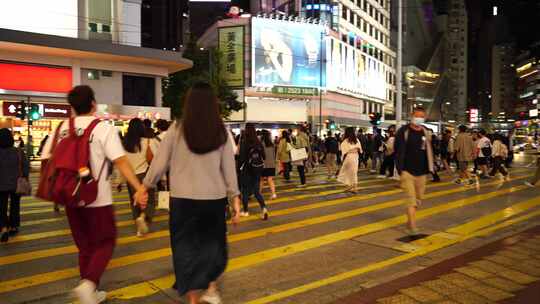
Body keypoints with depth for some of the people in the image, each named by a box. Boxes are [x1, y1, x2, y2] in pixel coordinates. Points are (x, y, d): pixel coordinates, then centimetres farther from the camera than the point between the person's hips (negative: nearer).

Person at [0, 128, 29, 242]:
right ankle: (13, 227, 23)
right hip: (17, 184, 1)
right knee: (15, 205, 15)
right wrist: (24, 178, 5)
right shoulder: (19, 152, -9)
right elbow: (26, 166, -7)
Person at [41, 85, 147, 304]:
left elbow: (46, 160, 7)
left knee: (85, 247, 17)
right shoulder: (103, 128, -10)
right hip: (97, 199, -5)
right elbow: (120, 162, -19)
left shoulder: (61, 129, 4)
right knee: (105, 243, 10)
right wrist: (139, 188, -22)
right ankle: (88, 283, -11)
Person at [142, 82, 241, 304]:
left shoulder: (177, 129, -7)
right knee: (212, 242, 23)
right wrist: (235, 198, 8)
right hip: (214, 198, 2)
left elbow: (160, 162, -2)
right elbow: (229, 169, 0)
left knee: (186, 247, 12)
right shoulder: (222, 132, -3)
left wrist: (144, 187, 12)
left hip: (183, 199, -1)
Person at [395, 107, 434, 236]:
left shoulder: (426, 132, 7)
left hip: (421, 172, 5)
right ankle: (412, 227, -3)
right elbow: (398, 152, -9)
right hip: (407, 172, -5)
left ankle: (410, 220, 37)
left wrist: (430, 168, 8)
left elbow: (429, 151, 14)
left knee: (419, 199, 15)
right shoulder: (403, 131, -8)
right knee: (411, 199, -9)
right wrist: (400, 170, -14)